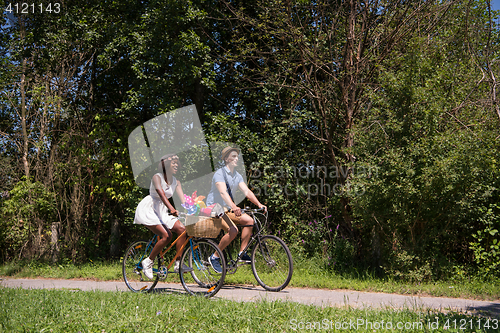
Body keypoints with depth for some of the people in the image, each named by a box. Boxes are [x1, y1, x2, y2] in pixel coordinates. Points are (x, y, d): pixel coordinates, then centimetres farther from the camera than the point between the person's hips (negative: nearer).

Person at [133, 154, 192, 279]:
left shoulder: (176, 182, 4)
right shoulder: (157, 177, -14)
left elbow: (183, 198, -8)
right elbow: (161, 193, -31)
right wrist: (171, 209, -47)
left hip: (162, 211, 6)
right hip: (148, 209, -6)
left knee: (182, 229, -15)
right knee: (166, 235, -24)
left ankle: (178, 264, -9)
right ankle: (148, 262, -5)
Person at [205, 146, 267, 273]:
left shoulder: (237, 176, 8)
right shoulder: (220, 173, -17)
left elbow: (247, 191, -3)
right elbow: (223, 192, -33)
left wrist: (259, 204, -19)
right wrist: (234, 207, -49)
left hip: (226, 209, 8)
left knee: (249, 220, -11)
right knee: (233, 230, -26)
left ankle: (242, 253, -3)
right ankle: (214, 257, -9)